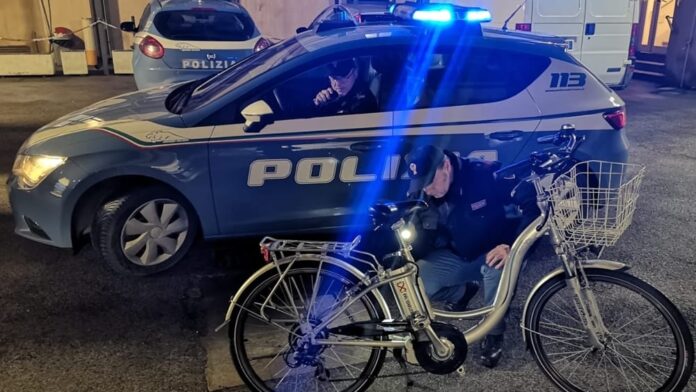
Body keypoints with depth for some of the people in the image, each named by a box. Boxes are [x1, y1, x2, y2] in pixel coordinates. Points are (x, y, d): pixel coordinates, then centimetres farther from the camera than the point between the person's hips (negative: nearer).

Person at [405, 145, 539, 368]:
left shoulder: (487, 174, -25)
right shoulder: (423, 197, -11)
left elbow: (533, 204, -26)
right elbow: (425, 244, -5)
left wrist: (512, 246, -37)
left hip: (493, 252, -4)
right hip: (458, 257, 4)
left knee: (499, 267, -39)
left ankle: (494, 332, -11)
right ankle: (463, 291, 14)